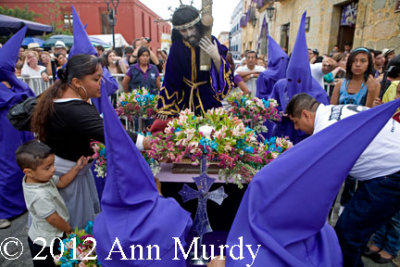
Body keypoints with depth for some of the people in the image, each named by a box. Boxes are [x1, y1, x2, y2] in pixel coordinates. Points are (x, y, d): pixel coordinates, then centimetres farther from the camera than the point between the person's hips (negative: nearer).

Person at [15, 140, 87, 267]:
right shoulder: (40, 196, -38)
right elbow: (53, 219, -26)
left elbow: (61, 182, 2)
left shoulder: (41, 177, -13)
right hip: (46, 243, -8)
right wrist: (69, 230, -9)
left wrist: (76, 168, -8)